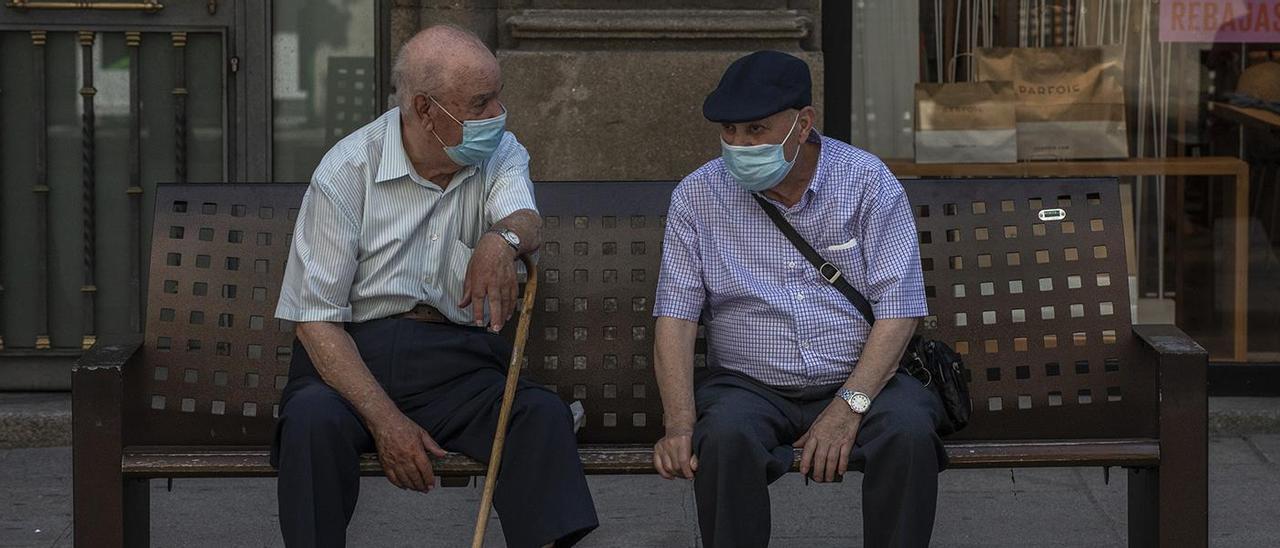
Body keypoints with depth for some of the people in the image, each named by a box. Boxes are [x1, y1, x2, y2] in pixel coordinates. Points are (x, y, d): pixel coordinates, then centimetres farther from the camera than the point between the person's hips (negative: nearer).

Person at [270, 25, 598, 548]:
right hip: (355, 354, -2)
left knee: (544, 415, -27)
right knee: (314, 418, -34)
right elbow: (316, 318, -8)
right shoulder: (347, 171, -5)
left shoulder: (500, 155, 6)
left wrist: (504, 239, -44)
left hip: (457, 359, 2)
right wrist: (384, 419, -20)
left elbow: (527, 220, -17)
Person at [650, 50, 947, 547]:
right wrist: (679, 424, -20)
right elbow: (675, 315, -4)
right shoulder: (697, 196, 1)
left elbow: (897, 308, -8)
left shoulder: (867, 182, -3)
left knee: (910, 430, -31)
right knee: (725, 437, -33)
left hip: (859, 379, 0)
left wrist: (848, 408, -21)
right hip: (750, 387, 0)